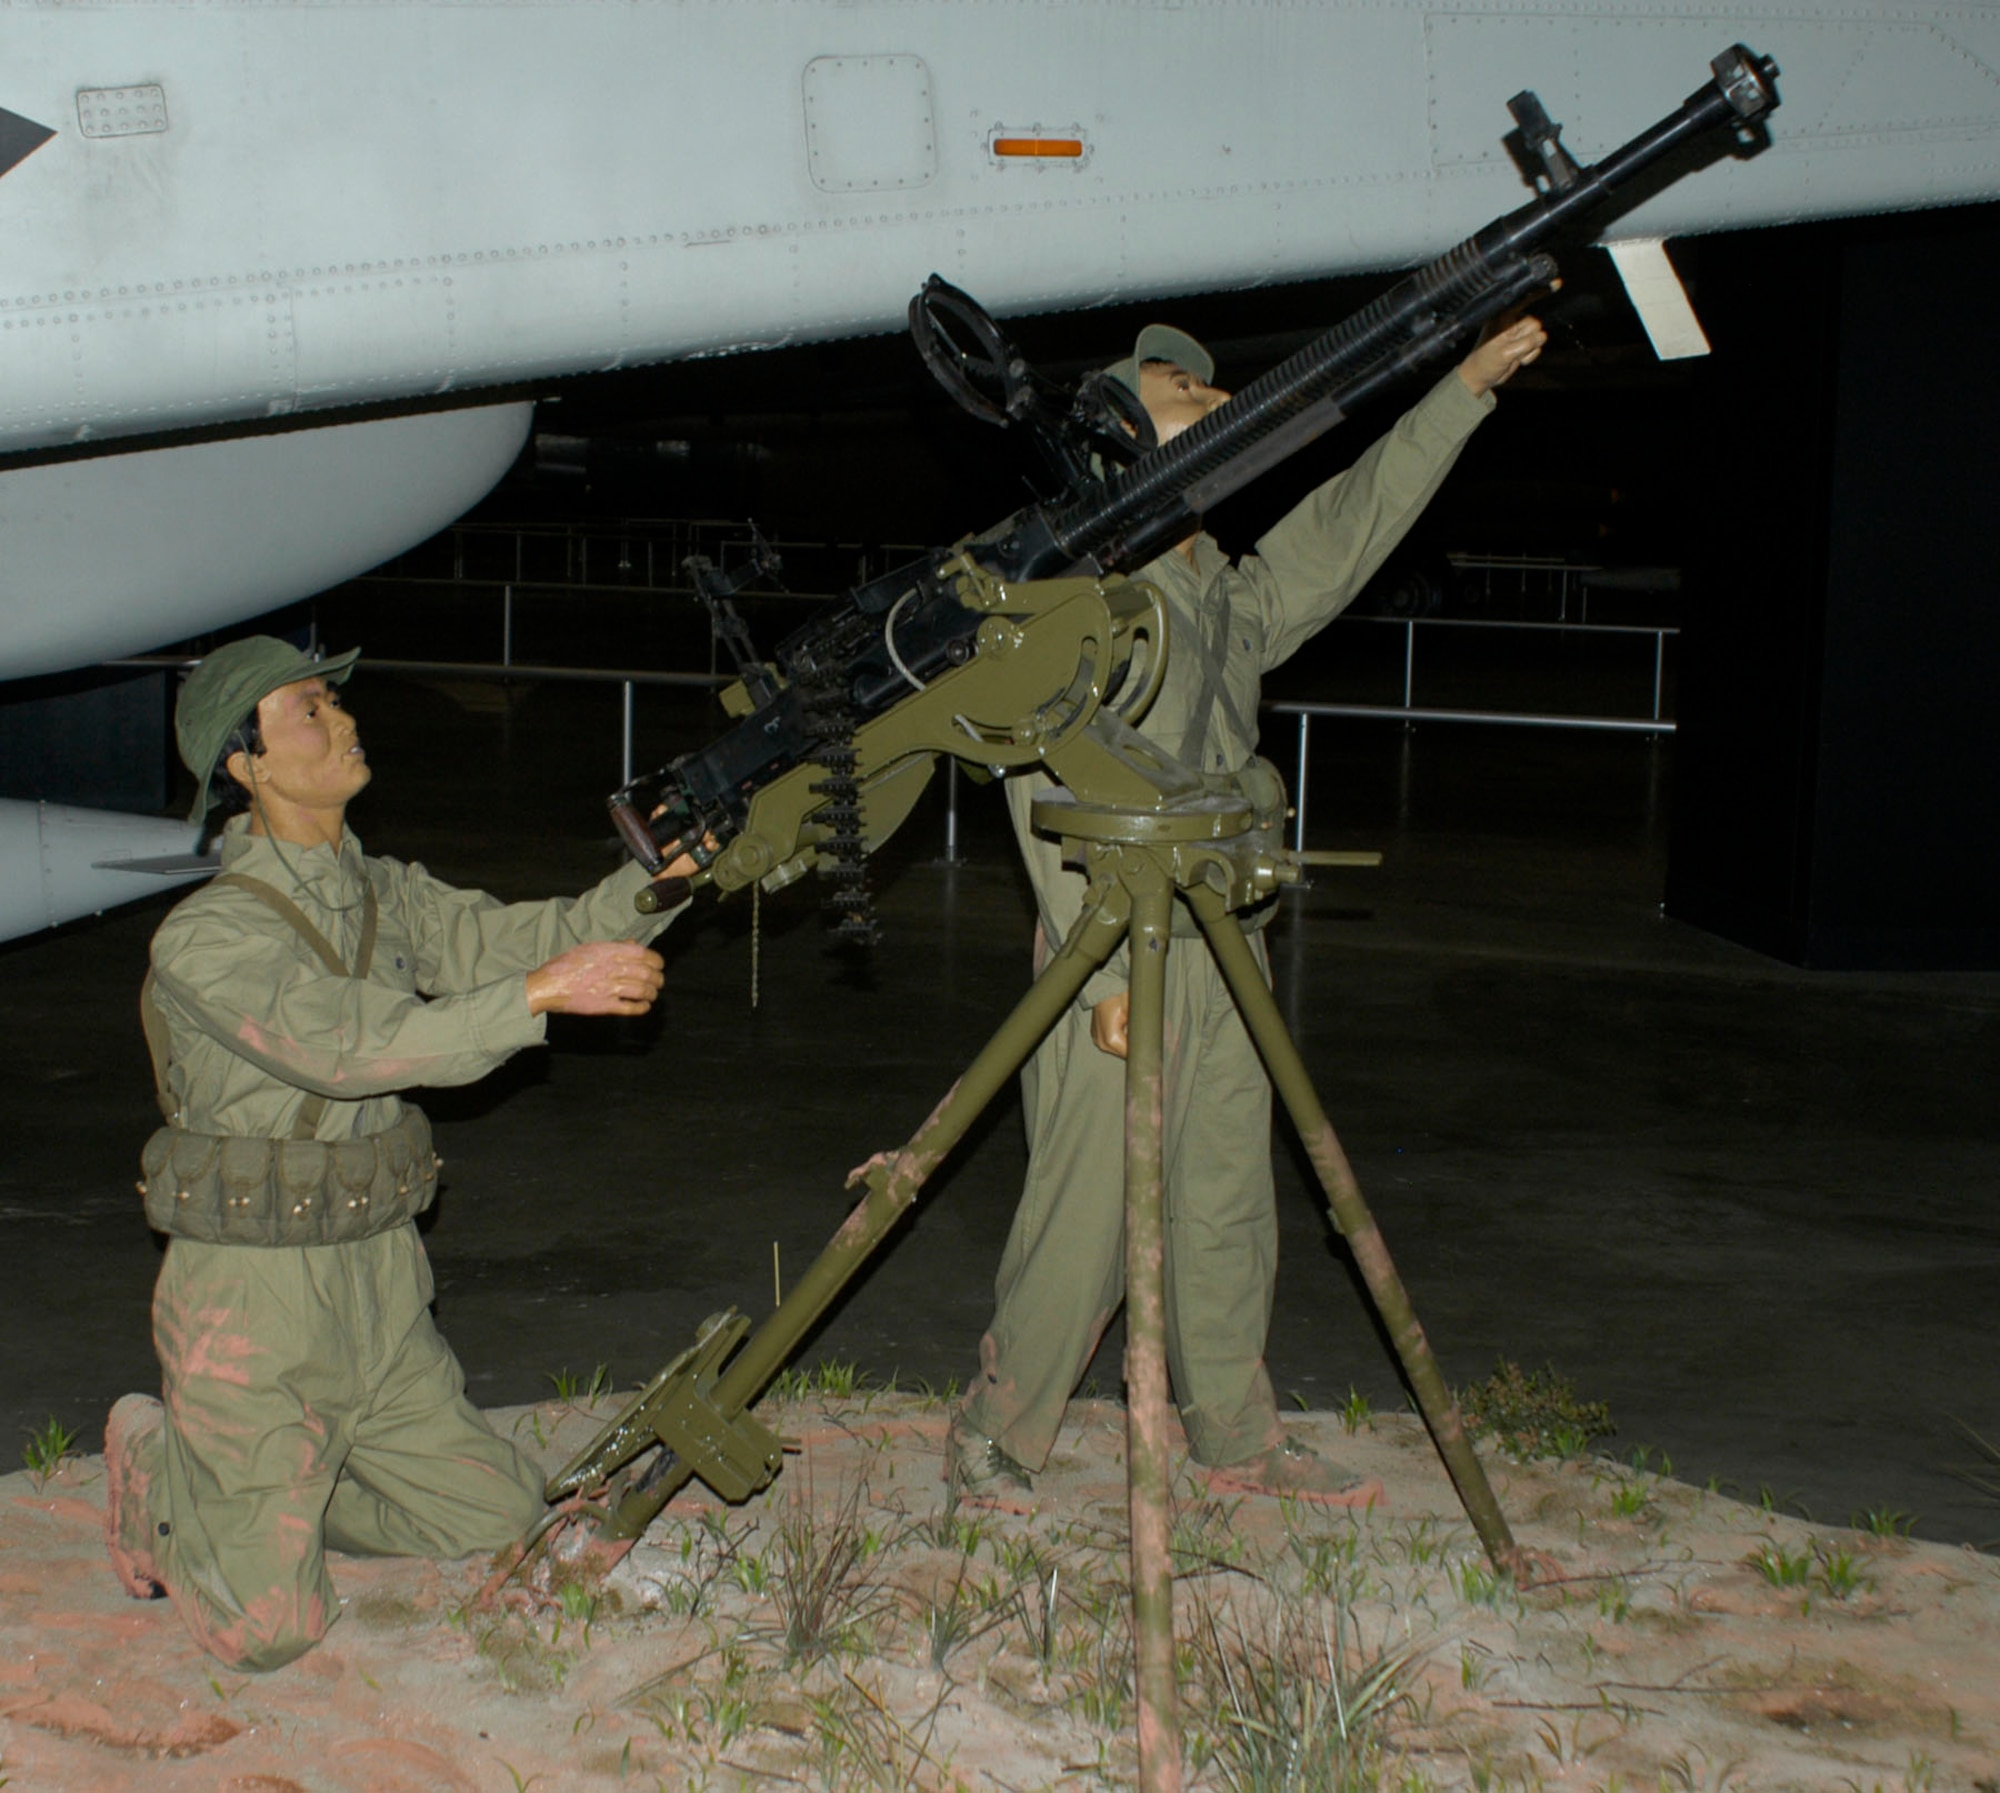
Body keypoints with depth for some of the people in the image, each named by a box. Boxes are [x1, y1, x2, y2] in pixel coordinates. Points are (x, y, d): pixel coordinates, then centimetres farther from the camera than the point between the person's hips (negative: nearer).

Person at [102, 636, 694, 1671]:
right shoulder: (207, 938, -17)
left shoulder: (385, 897, 7)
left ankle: (270, 1494, 26)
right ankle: (158, 1473, 24)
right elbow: (349, 1047, -30)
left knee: (501, 1517, 11)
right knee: (271, 1633, -5)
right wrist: (542, 992, -35)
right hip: (254, 1303, -7)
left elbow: (521, 939, -4)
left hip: (380, 1289, 7)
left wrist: (660, 874, -20)